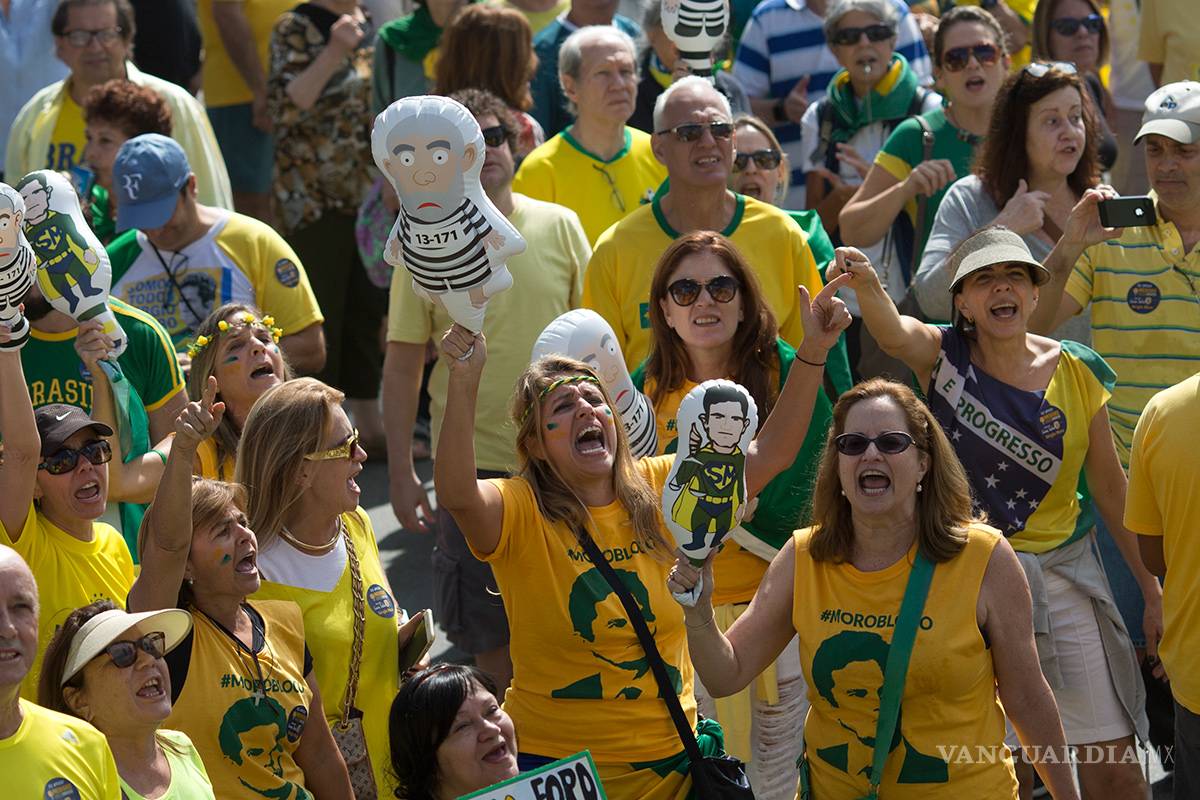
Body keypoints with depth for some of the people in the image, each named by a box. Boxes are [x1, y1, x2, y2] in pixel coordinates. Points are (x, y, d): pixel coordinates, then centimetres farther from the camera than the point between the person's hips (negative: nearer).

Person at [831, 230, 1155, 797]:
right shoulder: (945, 357, -5)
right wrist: (865, 283, -51)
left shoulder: (1077, 371, -1)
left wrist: (1152, 589, 9)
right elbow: (893, 334, -29)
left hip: (1064, 574, 1)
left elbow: (1110, 487, 7)